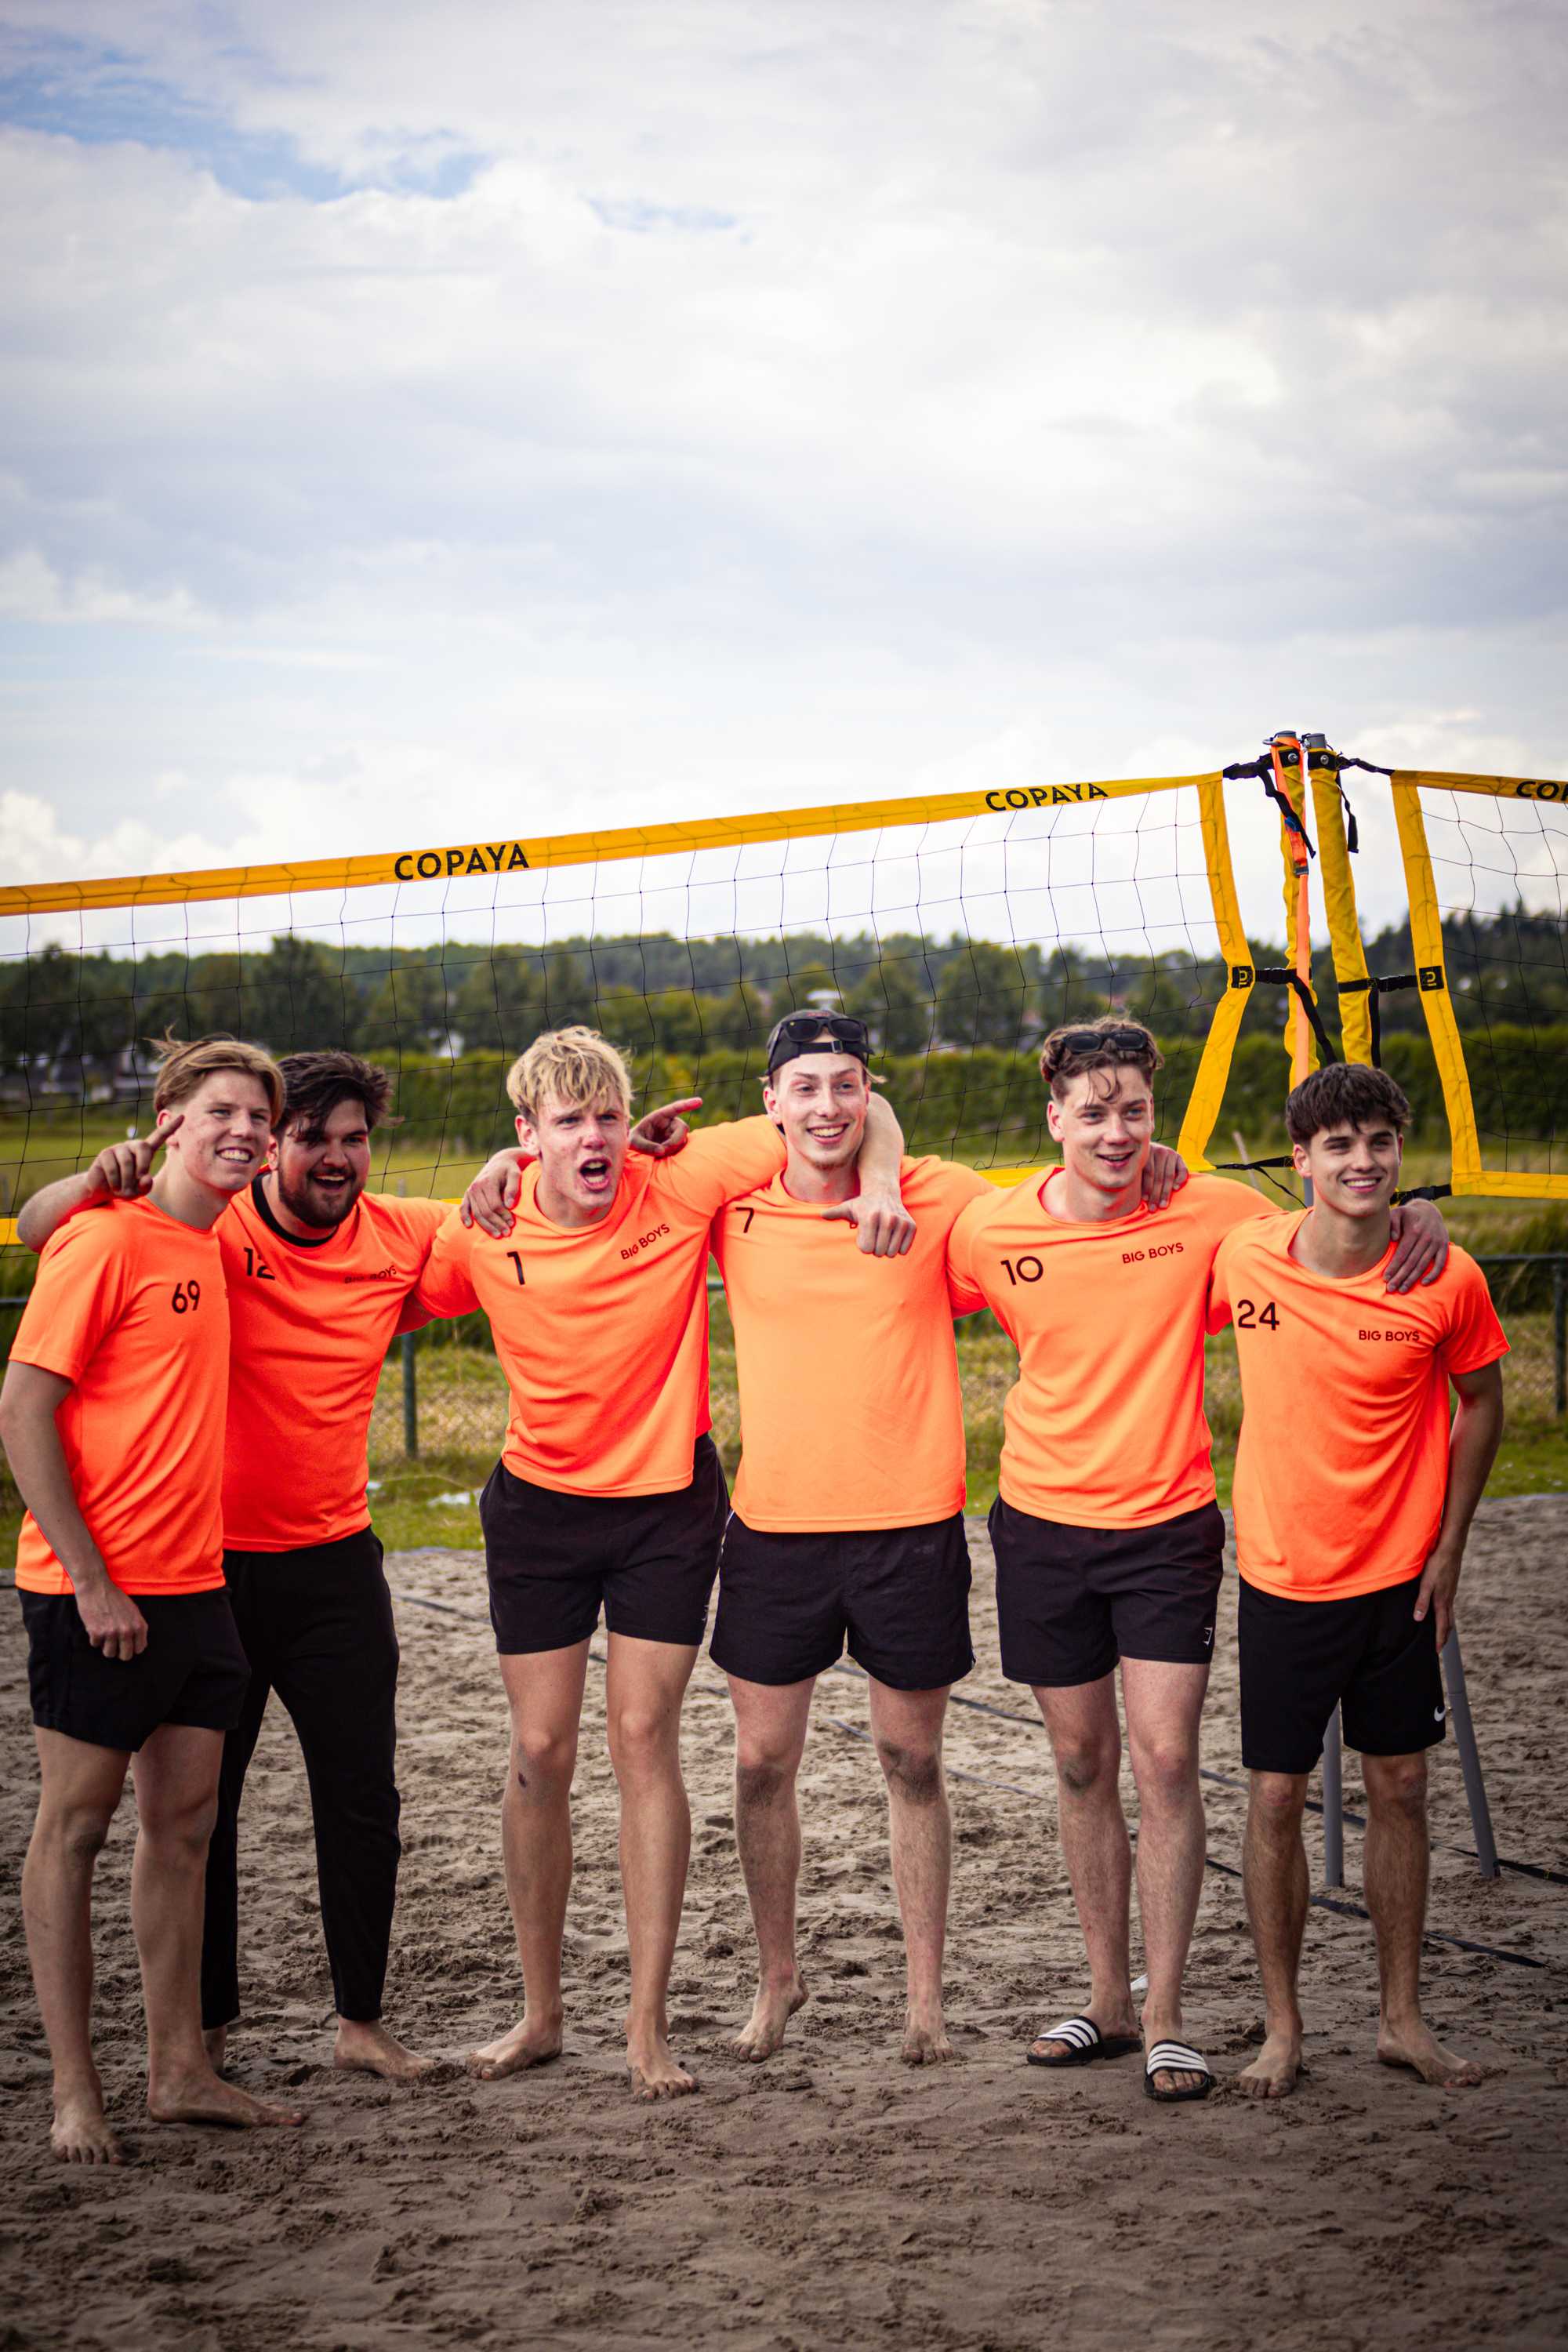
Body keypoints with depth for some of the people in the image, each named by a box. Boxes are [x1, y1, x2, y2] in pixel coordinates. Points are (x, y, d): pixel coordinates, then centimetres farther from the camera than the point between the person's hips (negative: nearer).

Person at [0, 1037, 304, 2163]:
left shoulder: (214, 1247, 11)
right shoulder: (109, 1238, -11)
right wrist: (92, 1580, -17)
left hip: (195, 1584, 8)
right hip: (99, 1590, -8)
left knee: (186, 1822, 11)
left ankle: (180, 2071, 20)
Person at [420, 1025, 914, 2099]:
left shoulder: (680, 1185, -16)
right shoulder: (484, 1235, -11)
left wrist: (882, 1184, -28)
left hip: (668, 1503, -2)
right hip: (539, 1504, 2)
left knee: (645, 1741, -4)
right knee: (541, 1751, 4)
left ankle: (649, 2024, 4)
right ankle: (541, 2012, 19)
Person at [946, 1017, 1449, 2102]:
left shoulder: (1210, 1211, -8)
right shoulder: (993, 1231, -6)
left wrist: (1415, 1215, -13)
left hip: (1167, 1525, -2)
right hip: (1044, 1525, 2)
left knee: (1165, 1761, -7)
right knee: (1082, 1764, 10)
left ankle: (1166, 2021, 3)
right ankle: (1110, 2000, 23)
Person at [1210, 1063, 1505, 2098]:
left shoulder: (1448, 1281, -12)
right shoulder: (1242, 1261, -11)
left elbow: (1480, 1406, 4)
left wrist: (1448, 1553, 1)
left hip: (1398, 1580, 0)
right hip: (1282, 1580, 0)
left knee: (1400, 1791, 9)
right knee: (1276, 1798, 3)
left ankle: (1403, 2019, 23)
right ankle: (1283, 2028, 17)